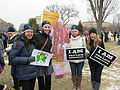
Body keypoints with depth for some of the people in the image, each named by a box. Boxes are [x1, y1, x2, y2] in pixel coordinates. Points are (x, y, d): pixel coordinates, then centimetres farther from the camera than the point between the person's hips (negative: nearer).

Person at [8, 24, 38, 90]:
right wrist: (28, 59, -22)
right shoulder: (19, 42, -13)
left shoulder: (32, 42, 10)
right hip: (24, 75, -7)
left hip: (33, 72, 7)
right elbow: (12, 58, -18)